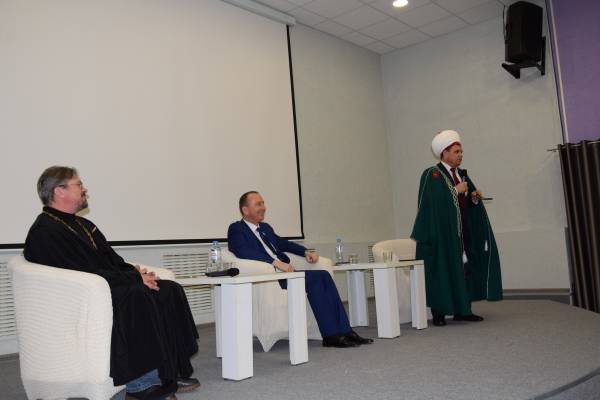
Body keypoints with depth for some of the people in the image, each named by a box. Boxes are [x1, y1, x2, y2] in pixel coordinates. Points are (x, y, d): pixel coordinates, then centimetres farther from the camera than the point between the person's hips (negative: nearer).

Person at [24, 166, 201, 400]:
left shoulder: (83, 225, 21)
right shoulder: (43, 232, -10)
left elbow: (113, 260, 21)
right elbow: (85, 274, -20)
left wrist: (134, 271, -1)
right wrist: (134, 279, -18)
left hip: (112, 285, 9)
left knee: (170, 290, -9)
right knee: (137, 296, -34)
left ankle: (174, 372, -11)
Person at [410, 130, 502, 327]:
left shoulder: (462, 175, 14)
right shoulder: (431, 175, -8)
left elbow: (468, 202, 15)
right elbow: (434, 200, -21)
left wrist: (475, 197, -5)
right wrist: (456, 190, -17)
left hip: (461, 232, 7)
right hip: (441, 231, -7)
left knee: (464, 269, 6)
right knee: (442, 271, -5)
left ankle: (461, 310, 14)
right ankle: (439, 313, 2)